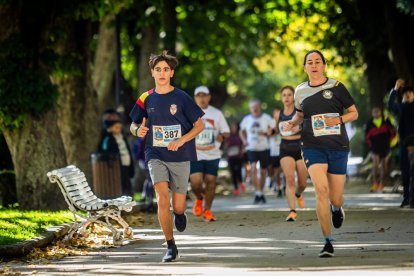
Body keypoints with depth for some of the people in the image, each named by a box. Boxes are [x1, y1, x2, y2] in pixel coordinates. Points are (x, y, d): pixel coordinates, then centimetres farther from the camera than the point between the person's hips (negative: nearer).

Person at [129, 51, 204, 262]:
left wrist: (181, 140, -16)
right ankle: (171, 247, -9)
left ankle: (180, 213, 42)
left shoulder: (181, 98, -4)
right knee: (162, 199, -17)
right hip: (156, 156, 1)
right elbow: (133, 125, 15)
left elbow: (199, 125, 0)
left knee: (178, 207, 3)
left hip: (180, 157, -1)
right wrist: (137, 130, -10)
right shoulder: (146, 99, 3)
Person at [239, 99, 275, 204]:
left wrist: (267, 133, -18)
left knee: (263, 171, 8)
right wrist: (244, 140, 0)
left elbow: (273, 130, 4)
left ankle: (261, 193, 26)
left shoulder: (266, 118, -2)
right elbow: (241, 131, 18)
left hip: (264, 148, 0)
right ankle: (258, 193, -19)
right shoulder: (246, 119, 4)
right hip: (251, 148, 0)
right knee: (253, 168, -20)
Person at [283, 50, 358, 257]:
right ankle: (327, 242, -13)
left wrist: (339, 119, -13)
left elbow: (354, 113, 6)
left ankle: (336, 209, 46)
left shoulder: (336, 87, -1)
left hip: (338, 147, 0)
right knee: (321, 190, -20)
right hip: (313, 147, 1)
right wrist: (292, 123, 4)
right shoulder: (301, 91, 7)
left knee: (335, 199, 4)